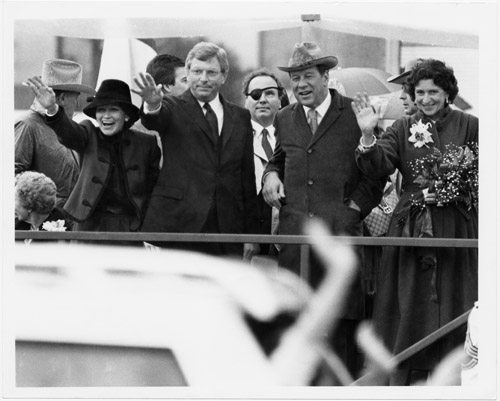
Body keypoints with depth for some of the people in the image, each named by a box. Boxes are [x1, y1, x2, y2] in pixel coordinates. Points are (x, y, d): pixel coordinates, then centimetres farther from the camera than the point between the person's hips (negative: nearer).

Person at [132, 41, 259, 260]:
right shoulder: (173, 108, 5)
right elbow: (154, 120, -20)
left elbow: (247, 177, 14)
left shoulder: (240, 117, 14)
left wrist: (250, 234, 11)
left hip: (227, 229, 3)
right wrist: (152, 105, -45)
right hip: (177, 226, -3)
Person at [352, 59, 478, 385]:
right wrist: (367, 136, -21)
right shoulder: (404, 129, 8)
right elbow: (379, 167, -5)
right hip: (413, 230, 2)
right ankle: (411, 377, 14)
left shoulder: (469, 126, 2)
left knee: (453, 306, 2)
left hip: (456, 229, -2)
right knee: (412, 305, 5)